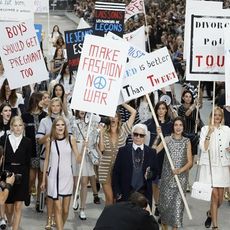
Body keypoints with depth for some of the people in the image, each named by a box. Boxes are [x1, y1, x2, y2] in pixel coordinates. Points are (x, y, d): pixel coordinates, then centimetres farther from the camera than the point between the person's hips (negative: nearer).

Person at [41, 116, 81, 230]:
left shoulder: (71, 139, -1)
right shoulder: (50, 140, 0)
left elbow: (78, 159, -1)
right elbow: (46, 160, 8)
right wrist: (43, 179, 11)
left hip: (67, 176, 1)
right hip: (54, 177, -1)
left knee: (65, 210, 6)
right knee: (58, 208, -6)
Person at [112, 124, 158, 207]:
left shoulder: (151, 152, 8)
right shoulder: (123, 151, 4)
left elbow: (155, 172, 11)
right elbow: (116, 173, 4)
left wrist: (150, 174, -12)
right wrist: (117, 192, -3)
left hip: (144, 194, 1)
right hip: (125, 194, -1)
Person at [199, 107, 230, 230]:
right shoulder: (205, 129, -1)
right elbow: (203, 148, -10)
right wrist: (209, 133, -18)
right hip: (209, 165, -4)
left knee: (220, 198, 7)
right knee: (214, 195, -10)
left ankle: (210, 214, 37)